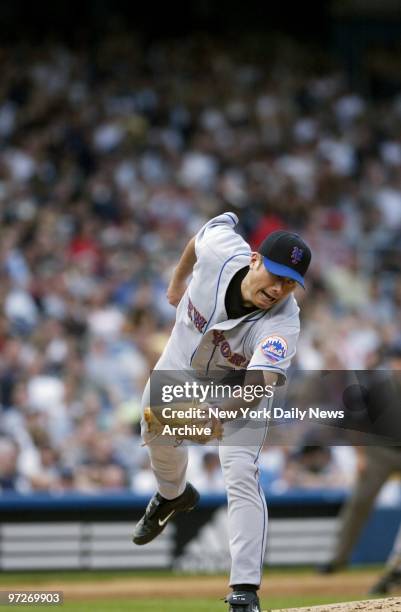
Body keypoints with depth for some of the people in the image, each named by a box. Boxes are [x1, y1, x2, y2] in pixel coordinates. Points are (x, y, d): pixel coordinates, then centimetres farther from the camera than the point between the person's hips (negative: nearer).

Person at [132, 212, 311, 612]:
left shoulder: (282, 324, -42)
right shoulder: (220, 247, -35)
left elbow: (259, 383, -59)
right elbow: (217, 225, -9)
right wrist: (177, 282, 7)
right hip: (182, 356, 4)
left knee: (241, 475, -21)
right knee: (156, 434, 26)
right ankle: (173, 495, 61)